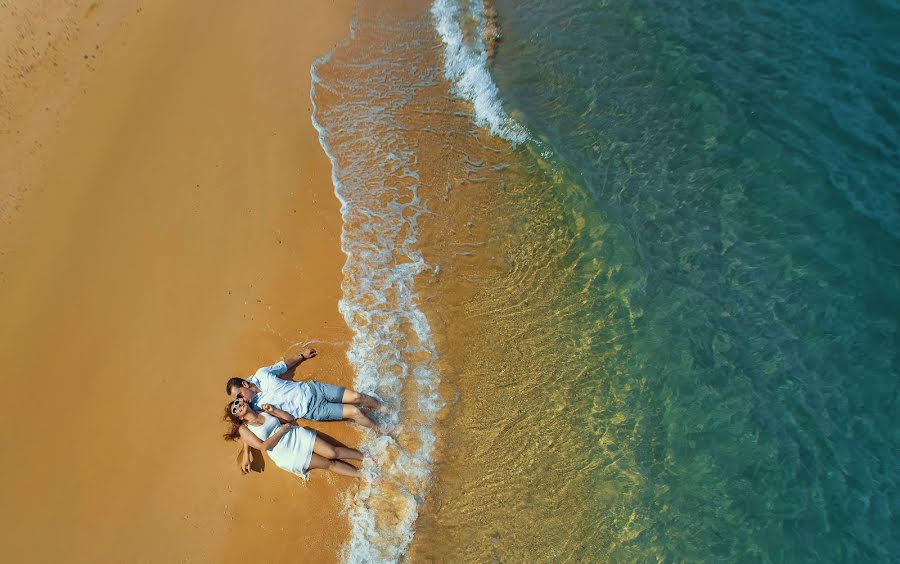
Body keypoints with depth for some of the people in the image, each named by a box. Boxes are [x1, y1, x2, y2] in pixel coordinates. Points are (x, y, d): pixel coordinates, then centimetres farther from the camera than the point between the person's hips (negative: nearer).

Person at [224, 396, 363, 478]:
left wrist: (272, 410, 0)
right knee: (329, 464, -9)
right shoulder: (243, 429, 0)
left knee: (333, 452, -14)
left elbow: (290, 418, 11)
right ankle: (363, 474, -6)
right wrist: (282, 429, -10)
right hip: (286, 455, -3)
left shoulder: (264, 412, 12)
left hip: (297, 435, 3)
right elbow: (264, 446, -12)